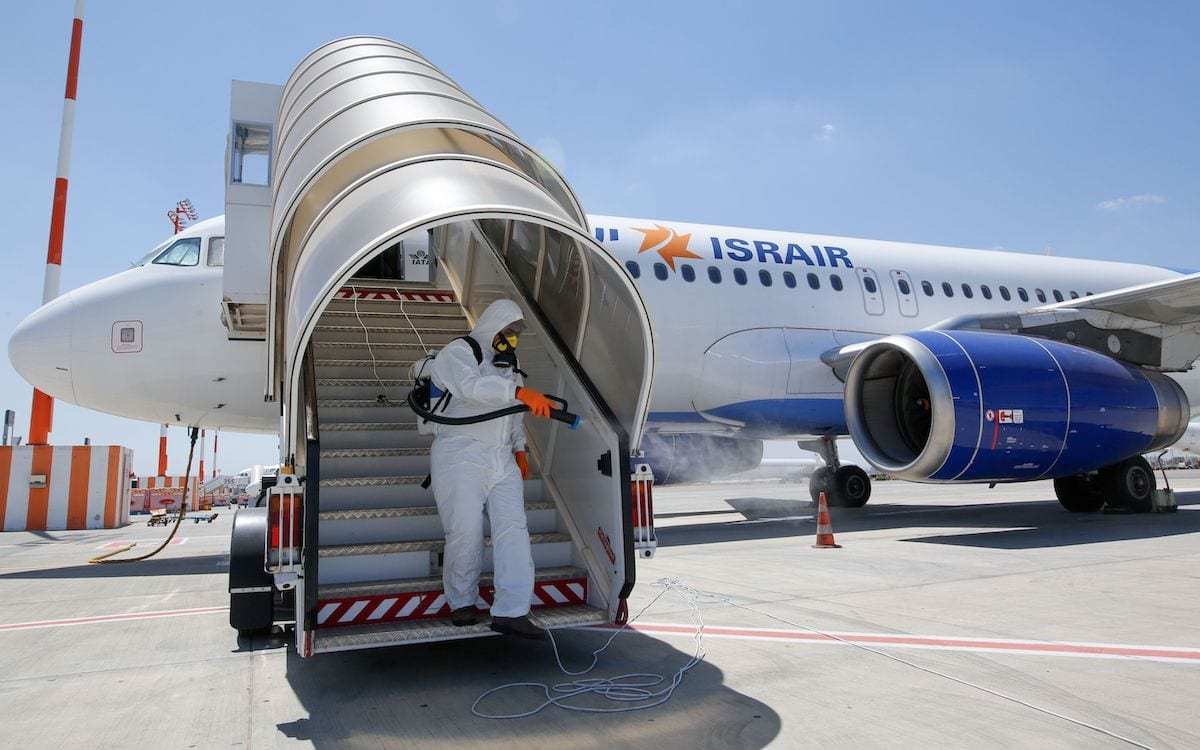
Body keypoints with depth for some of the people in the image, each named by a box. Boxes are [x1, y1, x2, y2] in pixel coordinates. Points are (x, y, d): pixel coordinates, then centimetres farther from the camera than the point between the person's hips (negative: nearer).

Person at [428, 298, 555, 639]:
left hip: (501, 460, 7)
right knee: (466, 534, -4)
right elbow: (471, 386, -28)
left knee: (513, 528, -6)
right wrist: (520, 391, -40)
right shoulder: (458, 352, -5)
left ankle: (510, 612, -5)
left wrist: (519, 448, 23)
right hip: (461, 459, -6)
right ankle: (462, 601, 20)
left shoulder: (508, 360, 20)